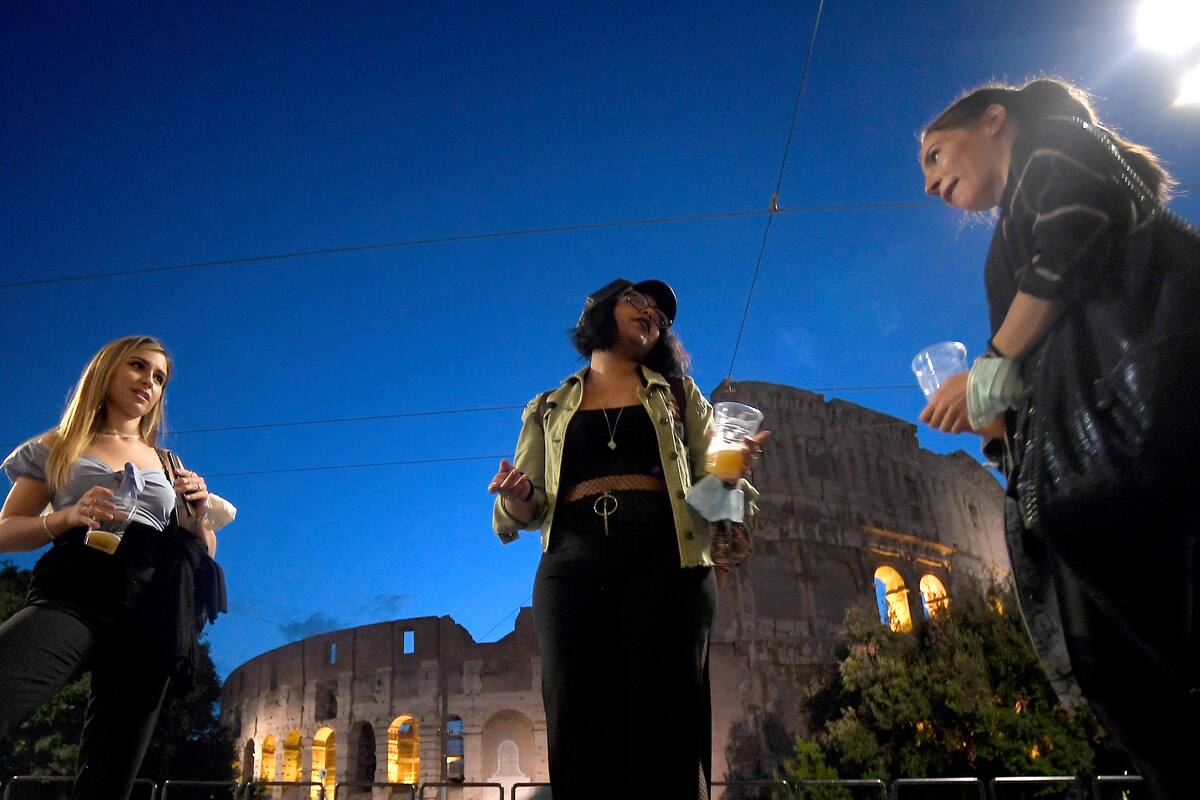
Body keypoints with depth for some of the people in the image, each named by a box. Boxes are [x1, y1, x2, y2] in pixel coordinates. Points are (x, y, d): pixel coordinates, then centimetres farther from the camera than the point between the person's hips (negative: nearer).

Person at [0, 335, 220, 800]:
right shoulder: (58, 448, 17)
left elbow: (203, 555, 21)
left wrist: (197, 515, 0)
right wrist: (68, 516, -9)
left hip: (150, 613, 3)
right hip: (73, 595, -2)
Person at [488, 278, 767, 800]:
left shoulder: (678, 393, 22)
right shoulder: (549, 409, 21)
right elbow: (525, 511, 15)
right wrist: (515, 497, -9)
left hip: (666, 561, 0)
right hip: (571, 567, 1)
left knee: (665, 726, -6)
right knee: (579, 733, -5)